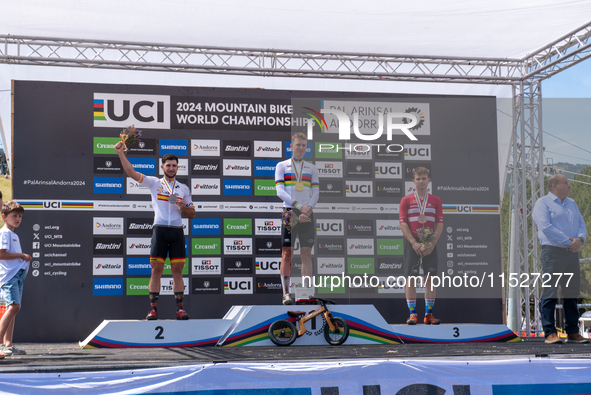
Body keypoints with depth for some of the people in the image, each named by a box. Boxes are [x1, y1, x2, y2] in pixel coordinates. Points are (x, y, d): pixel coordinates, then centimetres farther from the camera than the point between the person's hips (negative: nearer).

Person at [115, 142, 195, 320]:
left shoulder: (184, 188, 15)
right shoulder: (154, 183, 10)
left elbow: (192, 215, 16)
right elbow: (131, 172, 2)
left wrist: (183, 207, -4)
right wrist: (121, 153, -7)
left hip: (177, 232, 2)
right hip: (160, 230, -1)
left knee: (177, 271, 1)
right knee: (156, 270, -3)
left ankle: (180, 308, 3)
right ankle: (153, 308, 0)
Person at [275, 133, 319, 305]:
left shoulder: (312, 168, 14)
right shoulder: (282, 166, 7)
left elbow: (316, 192, 8)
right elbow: (280, 191, -4)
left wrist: (309, 207, -12)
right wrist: (299, 206, -17)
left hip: (307, 214, 2)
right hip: (289, 212, -2)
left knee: (306, 253, 1)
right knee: (287, 253, -6)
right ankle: (286, 292, -5)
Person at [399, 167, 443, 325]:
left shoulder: (436, 201, 8)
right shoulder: (406, 200, 3)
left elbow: (440, 223, 4)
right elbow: (403, 223, -3)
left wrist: (432, 243, -10)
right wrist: (414, 243, -14)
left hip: (430, 244, 2)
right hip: (412, 243, -2)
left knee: (430, 278, 2)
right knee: (411, 279, -4)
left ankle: (428, 314, 8)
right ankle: (412, 314, 1)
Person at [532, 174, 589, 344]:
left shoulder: (571, 204, 22)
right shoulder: (542, 203, 0)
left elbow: (581, 224, 15)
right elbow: (546, 227, -13)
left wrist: (580, 239, -7)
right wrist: (568, 242, -15)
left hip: (572, 253, 7)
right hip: (553, 251, -7)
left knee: (572, 293, 7)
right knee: (550, 293, -8)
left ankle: (573, 332, 13)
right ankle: (550, 333, -6)